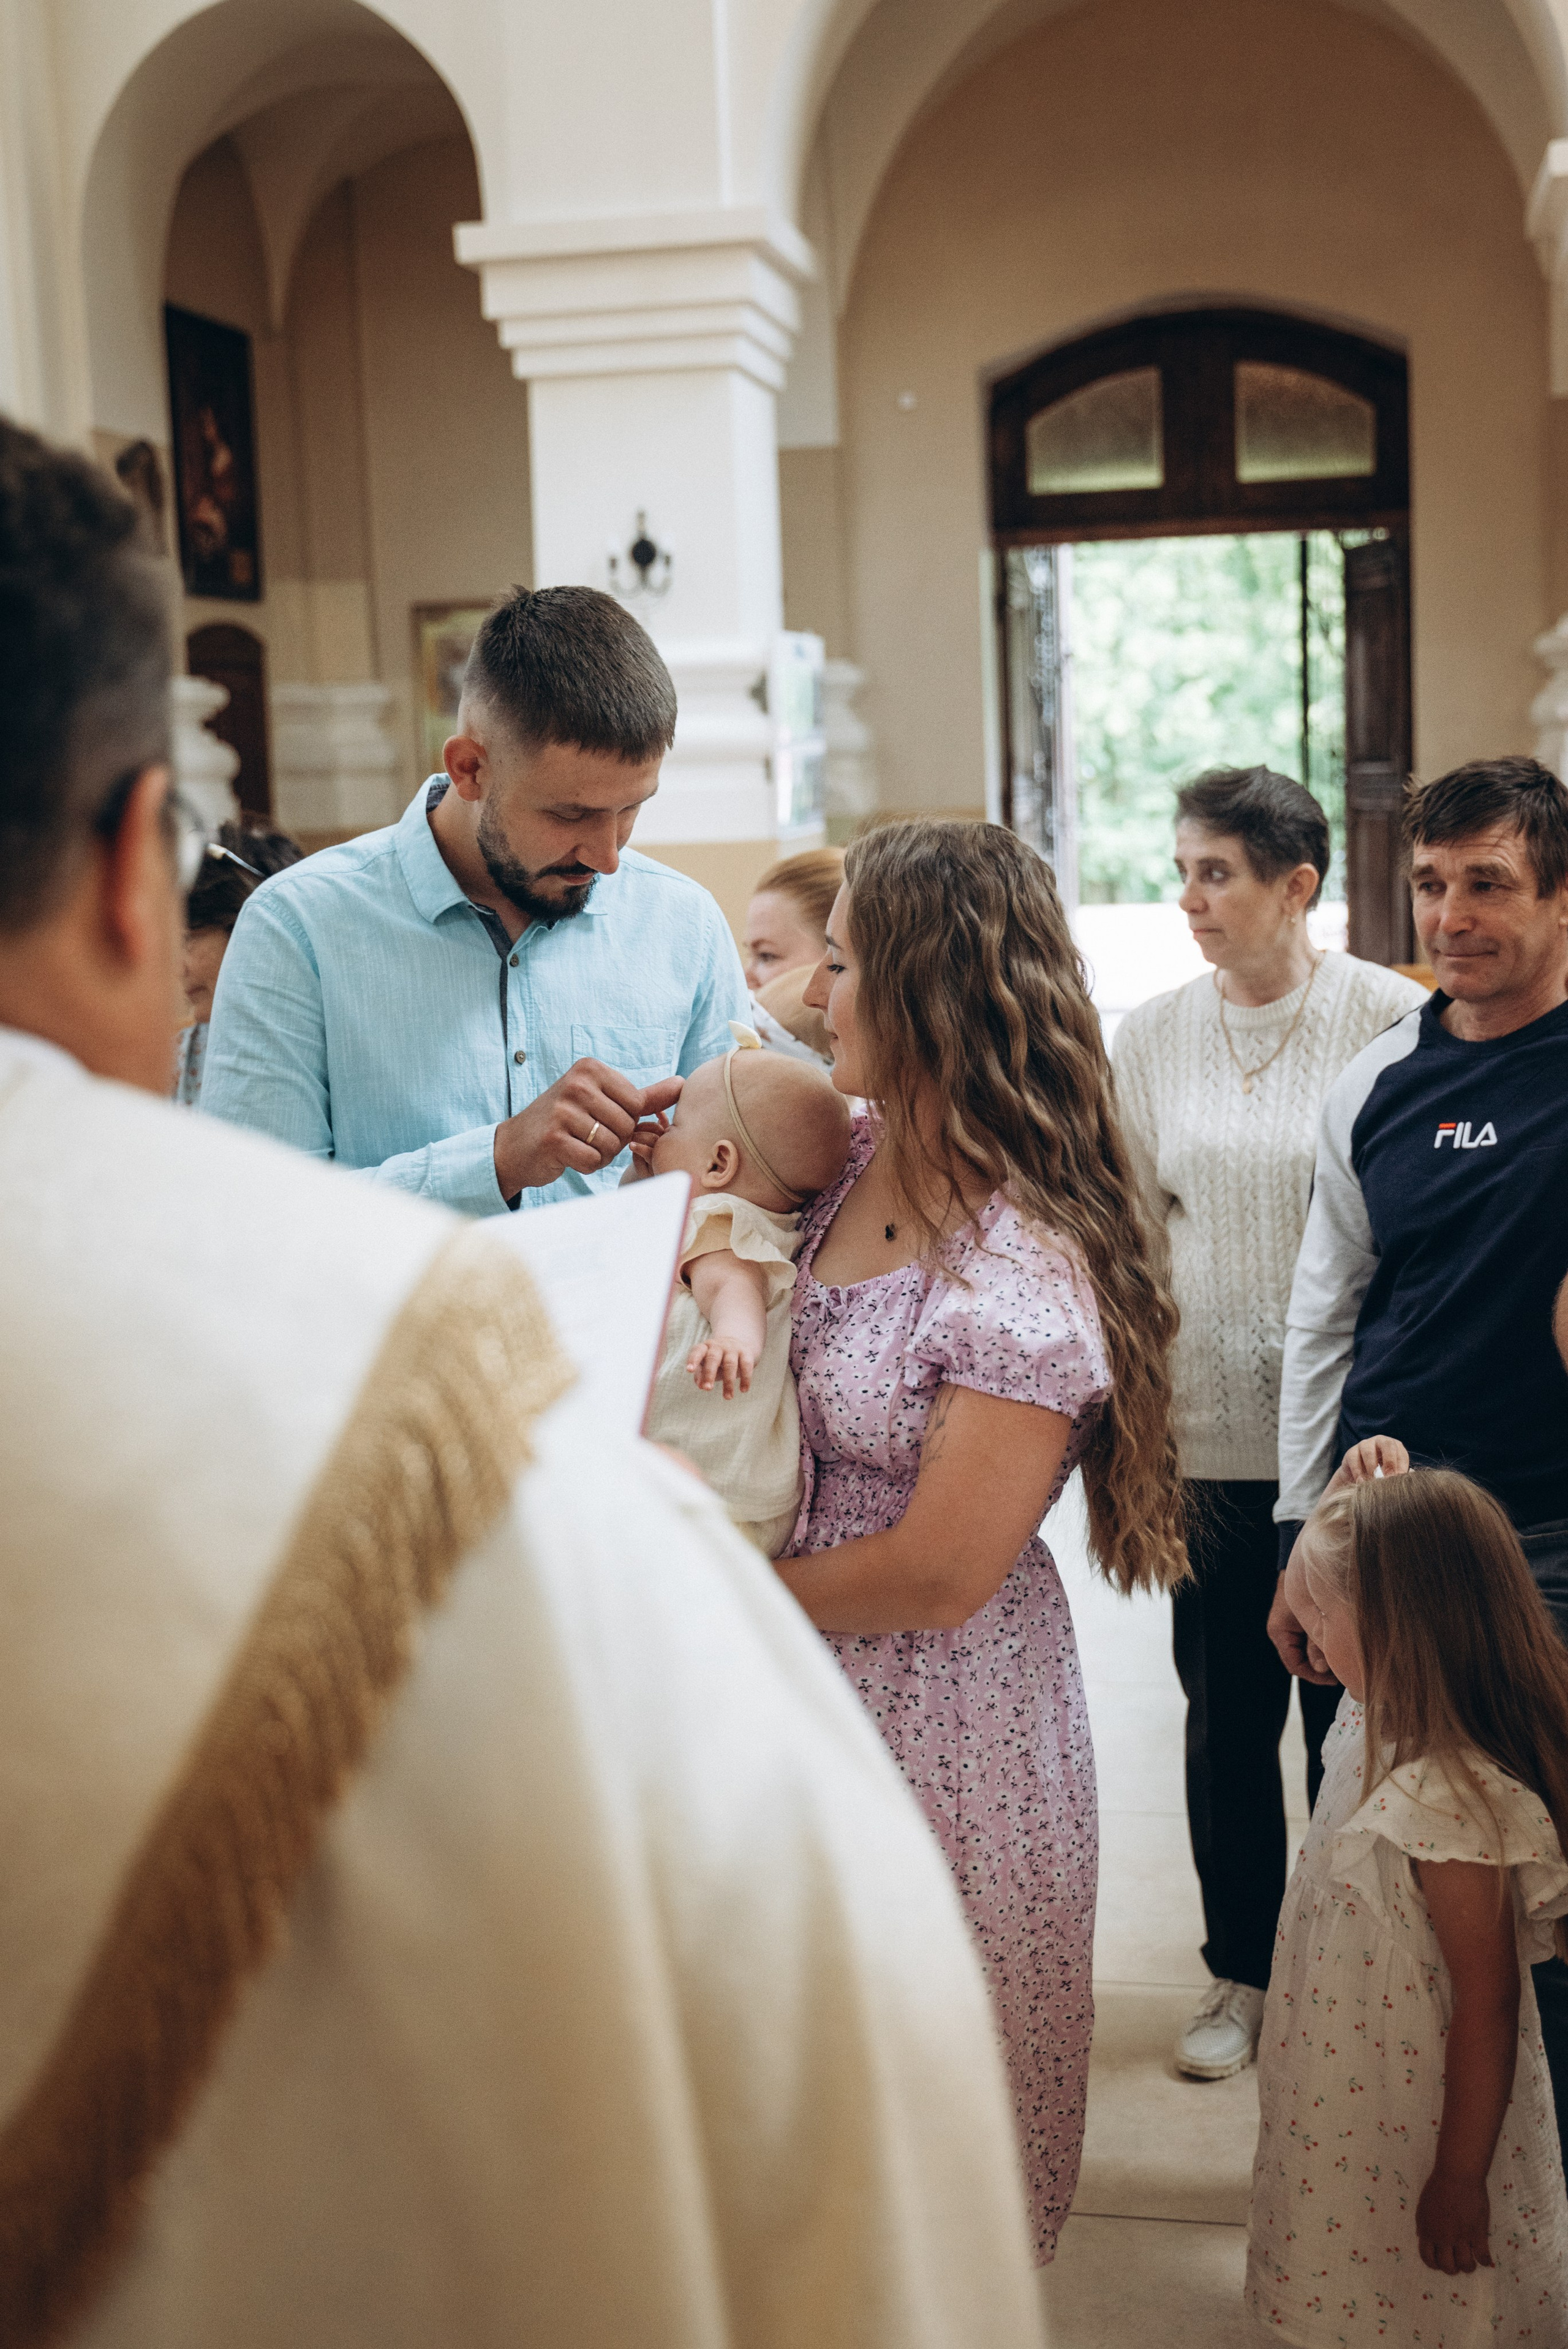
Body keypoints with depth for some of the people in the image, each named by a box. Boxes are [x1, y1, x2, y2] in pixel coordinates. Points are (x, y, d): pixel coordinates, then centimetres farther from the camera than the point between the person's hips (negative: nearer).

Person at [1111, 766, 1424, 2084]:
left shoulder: (1395, 1023, -6)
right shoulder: (1151, 1040, 5)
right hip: (1212, 1434, 3)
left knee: (1352, 1717, 7)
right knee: (1226, 1720, 11)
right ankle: (1244, 1974, 29)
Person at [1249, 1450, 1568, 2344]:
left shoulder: (1453, 1804, -34)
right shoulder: (1381, 1722, -8)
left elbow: (1486, 2009, -26)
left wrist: (1461, 2181, -18)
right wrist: (1364, 1489, -9)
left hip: (1414, 2121, -8)